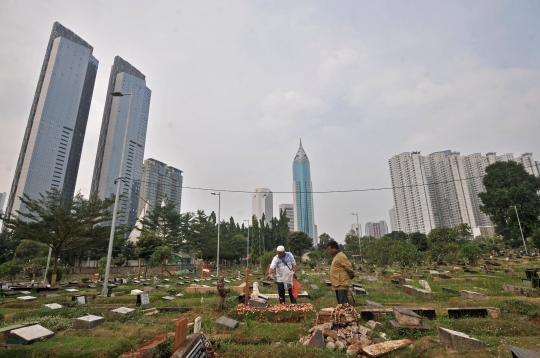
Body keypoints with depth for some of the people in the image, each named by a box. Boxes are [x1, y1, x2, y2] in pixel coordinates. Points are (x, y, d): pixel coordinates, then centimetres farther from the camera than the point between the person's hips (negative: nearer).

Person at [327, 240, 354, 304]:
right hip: (337, 285, 10)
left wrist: (351, 275, -1)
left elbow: (348, 267, -16)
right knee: (340, 304, 16)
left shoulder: (340, 256, -15)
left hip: (342, 285, -10)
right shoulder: (336, 256, 16)